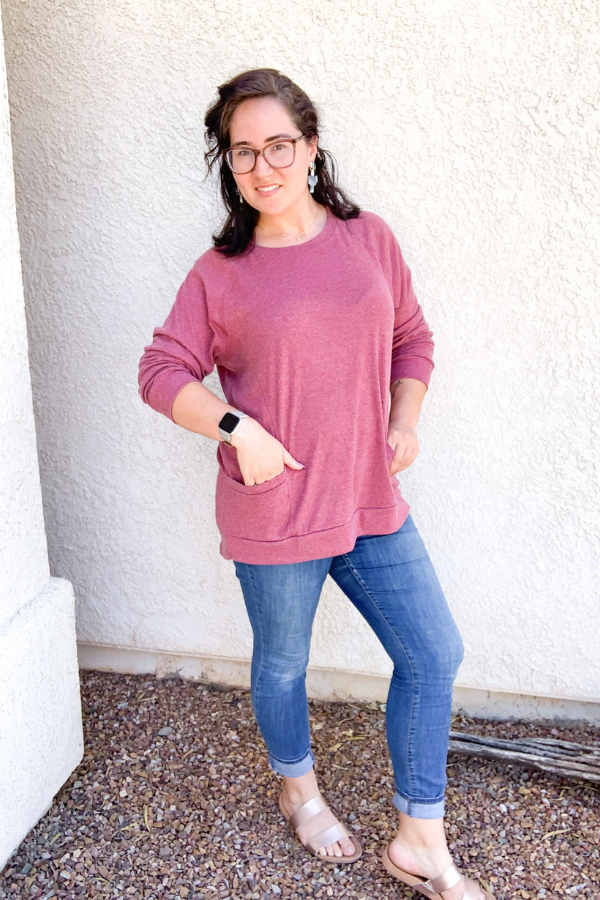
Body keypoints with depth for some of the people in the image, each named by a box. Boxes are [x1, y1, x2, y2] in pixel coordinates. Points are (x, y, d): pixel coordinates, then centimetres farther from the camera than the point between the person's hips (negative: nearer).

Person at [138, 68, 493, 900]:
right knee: (282, 665, 15)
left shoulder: (369, 238, 3)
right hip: (274, 515, -3)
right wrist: (237, 429, -20)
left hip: (372, 502, 4)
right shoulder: (219, 274, -6)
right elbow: (162, 373, -7)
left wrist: (405, 421, -1)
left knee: (434, 654, 6)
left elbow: (412, 337, 12)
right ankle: (299, 789, 47)